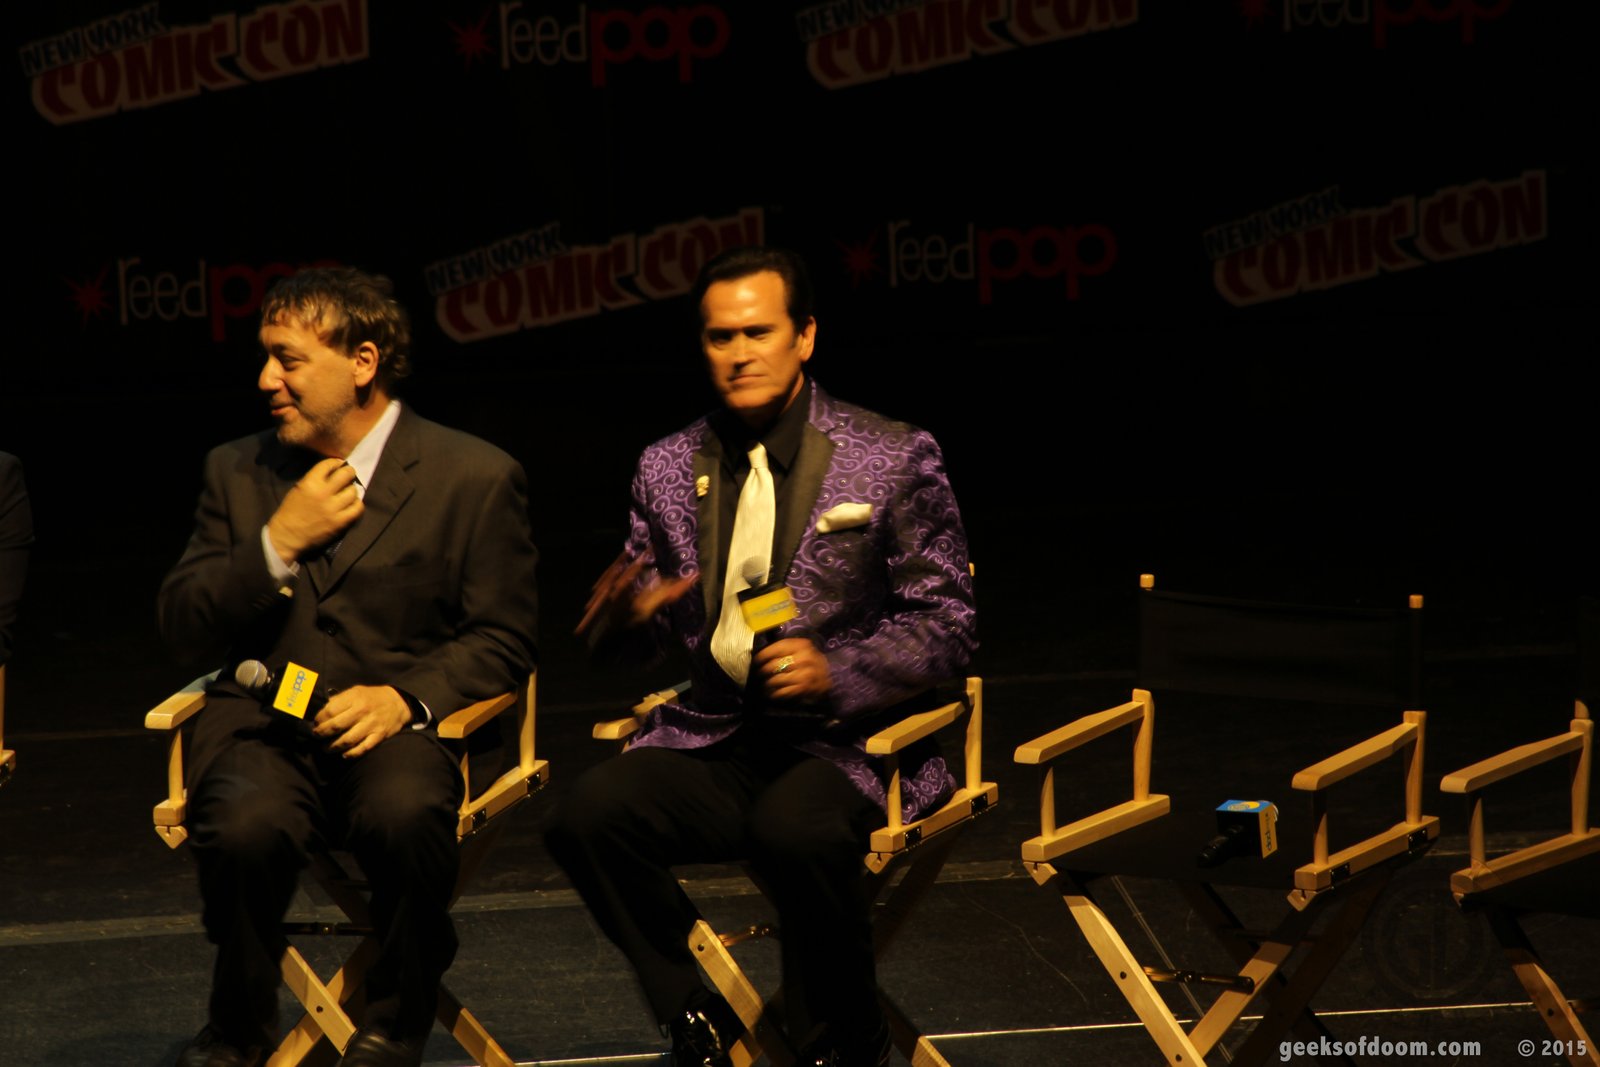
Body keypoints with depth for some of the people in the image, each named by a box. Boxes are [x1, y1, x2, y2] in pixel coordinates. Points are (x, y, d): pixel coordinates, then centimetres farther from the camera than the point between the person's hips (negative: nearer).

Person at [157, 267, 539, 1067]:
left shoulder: (475, 477, 4)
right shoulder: (237, 472, 15)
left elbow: (502, 640, 4)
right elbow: (182, 627, 10)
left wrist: (406, 697, -15)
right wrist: (279, 542, -5)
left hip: (402, 729, -2)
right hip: (262, 724, 2)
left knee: (405, 816, -37)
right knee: (244, 827, -33)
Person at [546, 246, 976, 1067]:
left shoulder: (894, 459, -1)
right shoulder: (669, 468, 10)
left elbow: (948, 625, -1)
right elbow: (627, 649, 15)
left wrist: (840, 675, -18)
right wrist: (627, 616, -11)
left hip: (844, 743, -4)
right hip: (713, 742, 4)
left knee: (795, 831, -37)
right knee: (587, 815, -26)